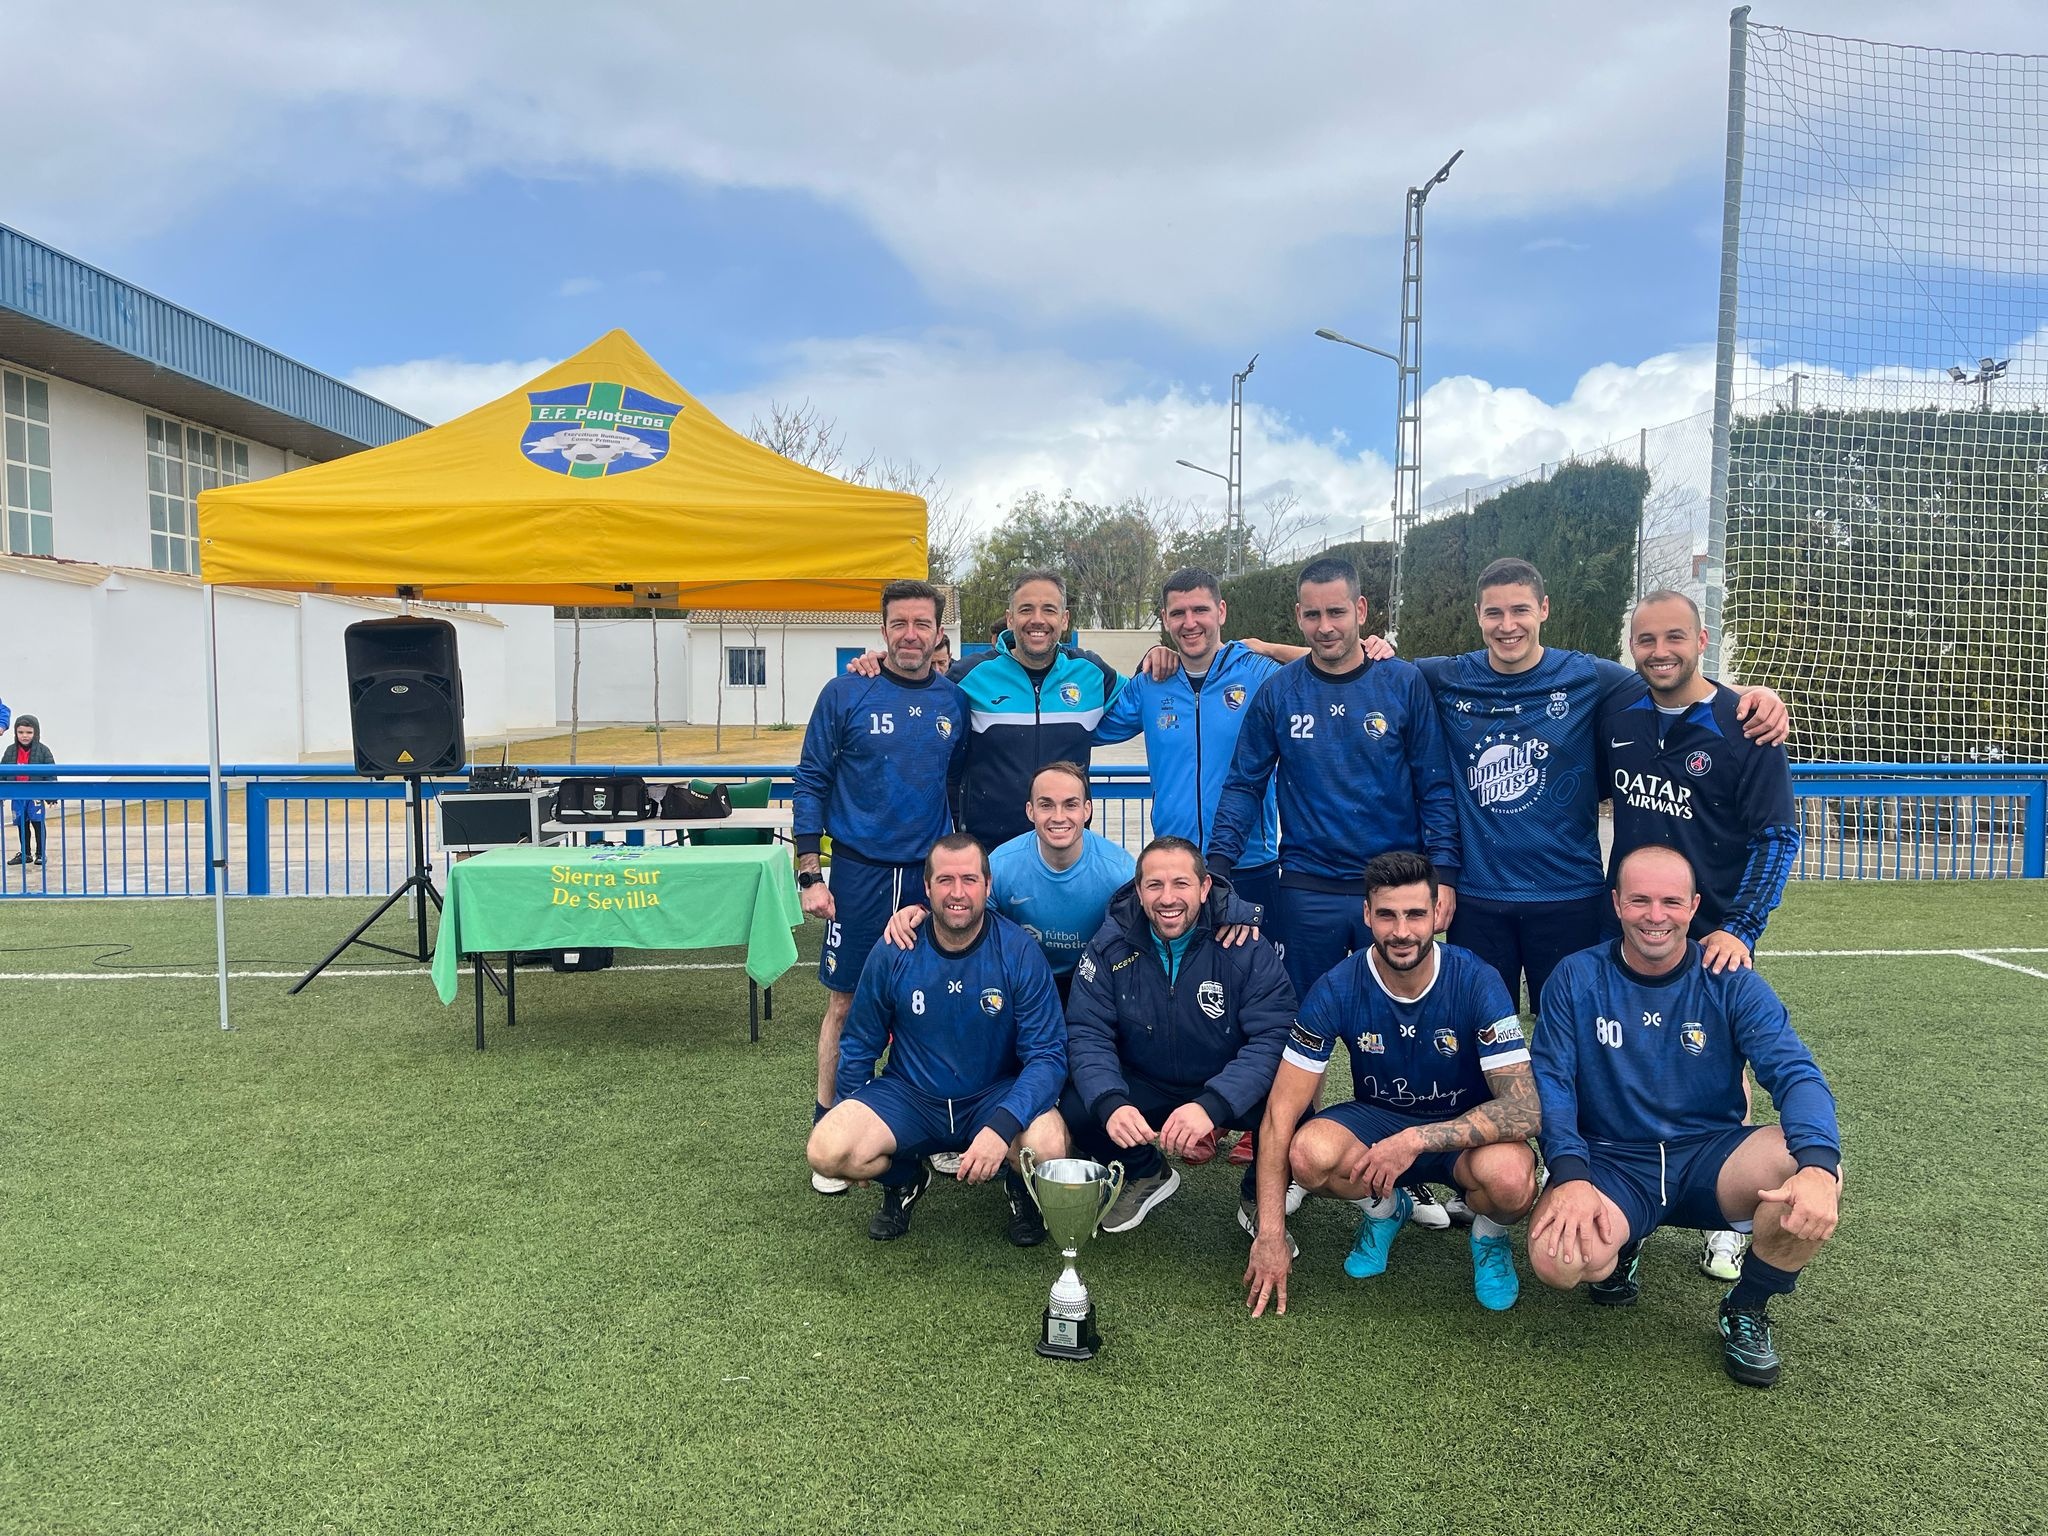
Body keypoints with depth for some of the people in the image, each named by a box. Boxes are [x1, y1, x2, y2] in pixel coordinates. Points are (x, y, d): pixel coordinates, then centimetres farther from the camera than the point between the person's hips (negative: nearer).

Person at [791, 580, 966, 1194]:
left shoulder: (955, 702, 4)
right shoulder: (845, 695, -4)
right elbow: (811, 782, -3)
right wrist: (809, 875, -8)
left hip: (932, 873, 3)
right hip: (859, 872, -3)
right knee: (845, 1004, 3)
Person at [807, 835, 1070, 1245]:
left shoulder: (1019, 952, -14)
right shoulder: (892, 953, -8)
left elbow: (1048, 1055, -17)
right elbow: (859, 1047, 8)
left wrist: (1002, 1126, -32)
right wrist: (850, 1125, 7)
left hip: (995, 1096, -2)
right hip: (909, 1097, 2)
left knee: (1048, 1146, -34)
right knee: (827, 1151, -25)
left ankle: (1020, 1186, 6)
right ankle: (904, 1180, 11)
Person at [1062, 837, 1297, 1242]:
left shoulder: (1246, 947, -18)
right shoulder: (1110, 946, -10)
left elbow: (1275, 1038, -25)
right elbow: (1088, 1034, -14)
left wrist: (1211, 1105, -41)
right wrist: (1110, 1103, -35)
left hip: (1226, 1089, -2)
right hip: (1144, 1088, 2)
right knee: (1075, 1110, -24)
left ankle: (1260, 1196, 4)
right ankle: (1146, 1176, 11)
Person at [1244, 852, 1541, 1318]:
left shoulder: (1476, 982, -22)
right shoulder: (1337, 990, -19)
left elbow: (1524, 1110, -26)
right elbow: (1281, 1114, -18)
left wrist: (1417, 1140, -37)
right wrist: (1270, 1236, -22)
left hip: (1466, 1129, -1)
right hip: (1377, 1118, 1)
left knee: (1510, 1177, -36)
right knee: (1309, 1155, -32)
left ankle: (1489, 1235, 4)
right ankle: (1382, 1208, 5)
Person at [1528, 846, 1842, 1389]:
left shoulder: (1732, 984, -2)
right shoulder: (1576, 979, -3)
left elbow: (1796, 1073, -13)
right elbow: (1551, 1084, -8)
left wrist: (1818, 1165, -34)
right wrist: (1570, 1175, -25)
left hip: (1708, 1160, 1)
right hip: (1612, 1164, -1)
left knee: (1813, 1168, -30)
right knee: (1556, 1259, -31)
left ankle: (1747, 1308, -1)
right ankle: (1620, 1248, 11)